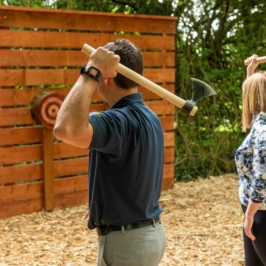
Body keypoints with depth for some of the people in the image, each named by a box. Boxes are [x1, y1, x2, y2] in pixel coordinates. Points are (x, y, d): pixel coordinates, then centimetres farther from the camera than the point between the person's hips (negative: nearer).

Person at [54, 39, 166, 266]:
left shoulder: (121, 120, -26)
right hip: (150, 233, 9)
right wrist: (104, 204, 28)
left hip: (127, 241, -9)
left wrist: (90, 72, -34)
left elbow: (67, 129, -45)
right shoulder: (149, 117, 6)